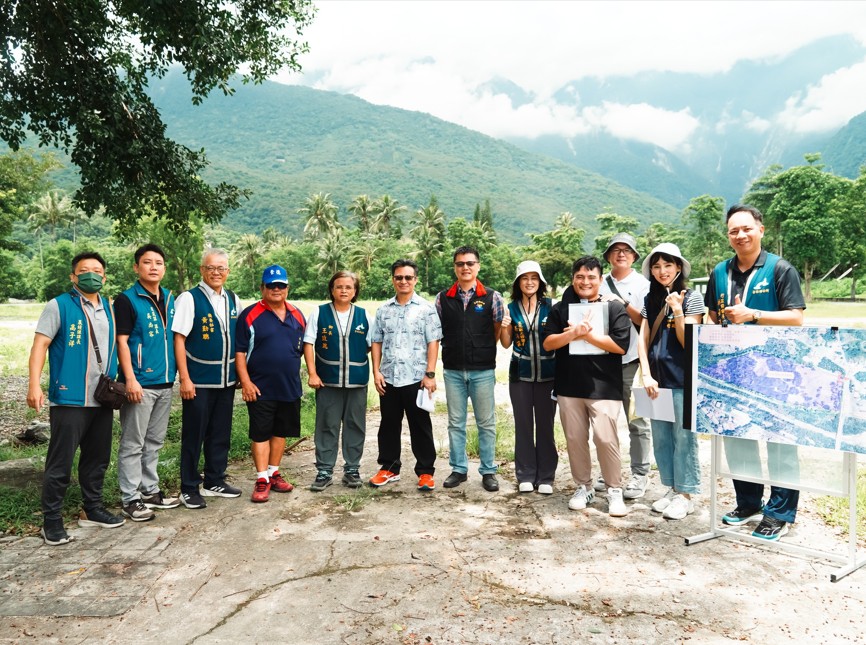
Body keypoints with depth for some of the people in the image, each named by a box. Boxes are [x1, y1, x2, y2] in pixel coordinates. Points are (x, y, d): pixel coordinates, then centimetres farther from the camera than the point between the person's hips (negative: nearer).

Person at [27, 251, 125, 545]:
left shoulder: (109, 309, 13)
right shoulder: (59, 306, -4)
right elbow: (40, 345, -9)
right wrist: (34, 384, -20)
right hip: (69, 399, -6)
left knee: (97, 458, 15)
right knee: (60, 462, 1)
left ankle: (92, 509, 28)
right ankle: (51, 520, 13)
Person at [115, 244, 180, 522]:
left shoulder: (170, 299, 12)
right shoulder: (127, 300, -6)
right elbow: (121, 341, -10)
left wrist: (179, 373, 13)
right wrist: (130, 379, -17)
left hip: (165, 382, 7)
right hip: (140, 383, -6)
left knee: (154, 442, 15)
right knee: (132, 444, 2)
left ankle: (150, 490, 26)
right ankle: (130, 499, 11)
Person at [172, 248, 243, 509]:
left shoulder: (233, 300, 7)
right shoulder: (189, 298, -9)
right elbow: (179, 340, -11)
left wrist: (240, 372, 11)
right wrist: (184, 378, -15)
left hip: (226, 379, 5)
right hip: (198, 380, -5)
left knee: (221, 434, 14)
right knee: (193, 435, 5)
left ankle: (215, 482, 29)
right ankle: (189, 488, 18)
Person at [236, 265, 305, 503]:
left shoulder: (297, 315, 9)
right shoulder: (250, 315, -5)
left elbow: (304, 348, 16)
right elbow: (239, 352, -7)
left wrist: (303, 375, 11)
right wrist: (245, 382, -13)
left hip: (290, 387, 5)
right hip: (260, 389, -4)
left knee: (281, 431, 13)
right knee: (260, 433, 2)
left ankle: (274, 473, 26)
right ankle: (262, 479, 9)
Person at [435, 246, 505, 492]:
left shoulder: (492, 297, -1)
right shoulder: (443, 298, 4)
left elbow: (500, 332, 4)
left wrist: (482, 349, 1)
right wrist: (453, 349, 2)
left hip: (483, 370, -2)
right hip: (453, 370, 2)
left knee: (486, 423, 7)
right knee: (455, 423, 10)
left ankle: (488, 471, 19)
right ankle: (458, 469, 23)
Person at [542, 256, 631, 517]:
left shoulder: (615, 308, 1)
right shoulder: (561, 309, 9)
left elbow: (620, 345, -9)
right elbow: (548, 343, 0)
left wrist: (588, 334, -12)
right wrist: (573, 333, -16)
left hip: (604, 386, -3)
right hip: (569, 385, 3)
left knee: (606, 439, -8)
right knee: (575, 439, 9)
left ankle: (615, 490, 10)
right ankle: (583, 487, 24)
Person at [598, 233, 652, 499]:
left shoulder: (643, 284, 4)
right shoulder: (600, 283, 11)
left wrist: (624, 304, -14)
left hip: (632, 360, -3)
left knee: (637, 421, 1)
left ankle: (640, 474, 11)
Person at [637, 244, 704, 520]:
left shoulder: (691, 298, -4)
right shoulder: (650, 300, 10)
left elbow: (688, 342, -8)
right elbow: (643, 341, 6)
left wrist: (677, 310, -19)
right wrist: (646, 375, -4)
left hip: (683, 380, -5)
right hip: (657, 378, 5)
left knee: (683, 437, 1)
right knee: (660, 437, 11)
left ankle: (685, 495, 14)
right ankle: (672, 488, 26)